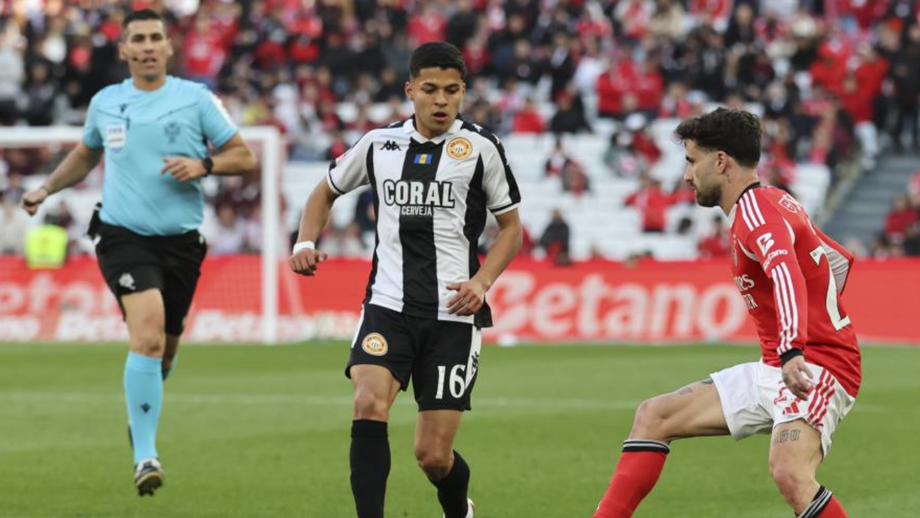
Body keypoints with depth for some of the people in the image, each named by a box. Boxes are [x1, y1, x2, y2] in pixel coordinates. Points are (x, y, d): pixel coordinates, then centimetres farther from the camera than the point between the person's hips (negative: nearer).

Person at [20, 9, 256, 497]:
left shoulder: (196, 99, 0)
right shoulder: (105, 103, 7)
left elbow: (244, 157, 2)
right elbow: (85, 154, 27)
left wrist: (203, 165, -15)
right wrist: (47, 188, 16)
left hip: (181, 241, 1)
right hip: (124, 237, -1)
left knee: (164, 348, 12)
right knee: (148, 335, -23)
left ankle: (141, 417, 46)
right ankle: (145, 456, -22)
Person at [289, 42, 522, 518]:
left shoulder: (480, 148, -1)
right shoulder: (380, 144, 5)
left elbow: (511, 226, 9)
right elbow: (326, 192, 22)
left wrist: (481, 282, -8)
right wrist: (306, 243, 3)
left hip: (452, 314, -2)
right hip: (388, 305, 2)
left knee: (433, 456, 0)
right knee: (369, 405, -27)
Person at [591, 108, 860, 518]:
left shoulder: (755, 208, -15)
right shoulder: (771, 203, 15)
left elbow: (786, 272, -35)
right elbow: (838, 260, 27)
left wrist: (793, 351, -50)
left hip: (817, 370, -11)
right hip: (771, 374, 11)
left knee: (789, 473, -35)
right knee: (653, 416, 10)